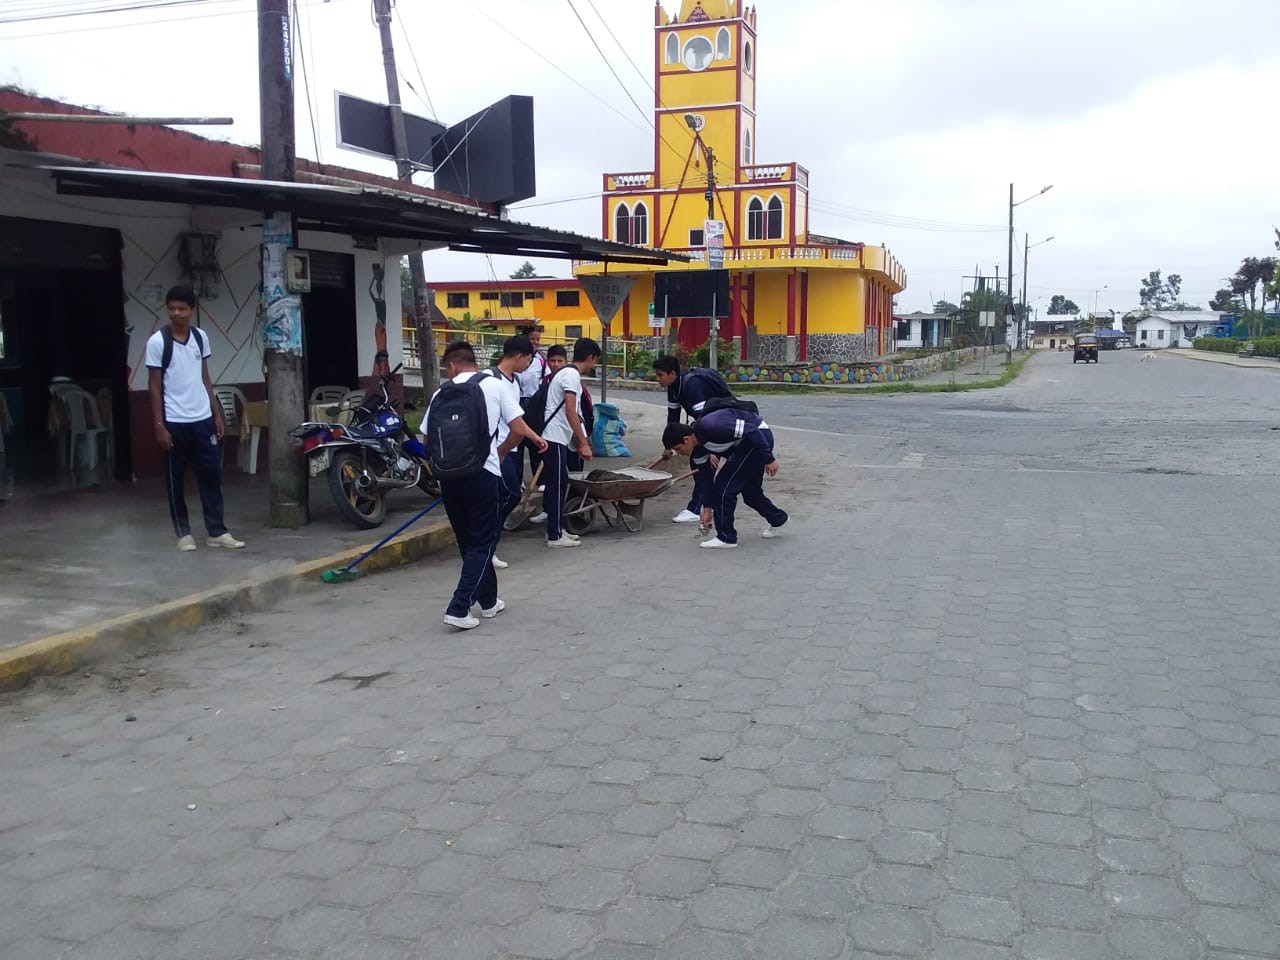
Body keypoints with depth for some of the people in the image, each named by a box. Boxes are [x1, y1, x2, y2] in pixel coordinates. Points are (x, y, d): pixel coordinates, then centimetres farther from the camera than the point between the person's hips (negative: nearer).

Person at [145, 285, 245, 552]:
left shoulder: (201, 337, 5)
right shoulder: (157, 341, -8)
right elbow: (154, 387, -6)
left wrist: (217, 414, 8)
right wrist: (159, 425, -11)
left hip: (203, 419, 4)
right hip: (175, 422, -4)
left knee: (211, 474, 5)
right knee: (175, 479, 6)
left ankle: (216, 531, 12)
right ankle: (183, 532, 16)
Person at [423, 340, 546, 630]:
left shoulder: (442, 393, 6)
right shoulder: (496, 386, 1)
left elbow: (428, 440, 6)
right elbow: (518, 430, -4)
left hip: (450, 475, 3)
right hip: (484, 473, -3)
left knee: (468, 541, 17)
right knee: (482, 543, 5)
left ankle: (488, 601, 29)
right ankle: (459, 609, -5)